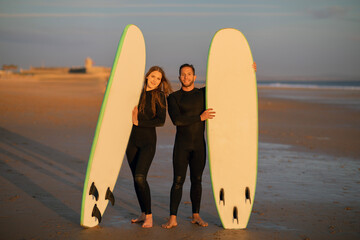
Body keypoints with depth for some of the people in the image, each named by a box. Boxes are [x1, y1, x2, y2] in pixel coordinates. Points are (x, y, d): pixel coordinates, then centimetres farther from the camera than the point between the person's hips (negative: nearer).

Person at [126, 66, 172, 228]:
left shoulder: (159, 96, -4)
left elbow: (161, 121, -11)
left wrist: (139, 122, -12)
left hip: (148, 141, -5)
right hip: (132, 140, 5)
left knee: (140, 177, -17)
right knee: (136, 178, 8)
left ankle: (149, 216, -7)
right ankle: (143, 213, 21)